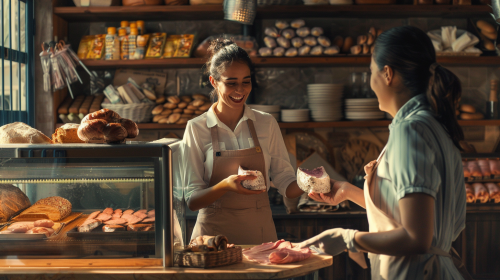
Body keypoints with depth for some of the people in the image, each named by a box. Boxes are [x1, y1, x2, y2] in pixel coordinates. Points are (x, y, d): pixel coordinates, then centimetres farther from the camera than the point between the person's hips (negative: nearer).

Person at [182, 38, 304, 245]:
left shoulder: (267, 124, 4)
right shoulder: (197, 129, -2)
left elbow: (286, 184, 5)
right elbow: (192, 200, -6)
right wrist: (225, 185, -23)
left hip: (260, 233, 2)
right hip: (215, 233, -2)